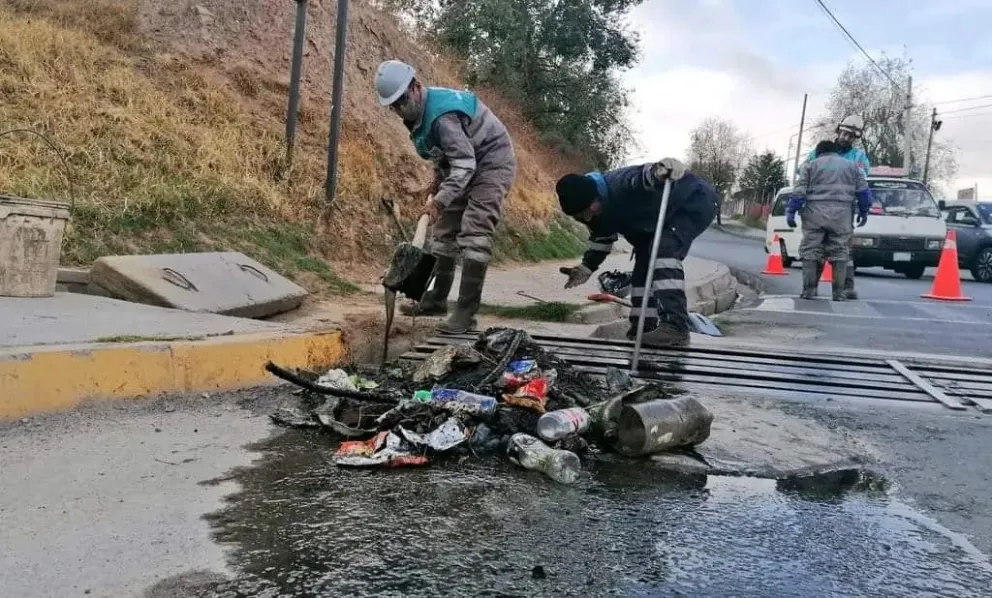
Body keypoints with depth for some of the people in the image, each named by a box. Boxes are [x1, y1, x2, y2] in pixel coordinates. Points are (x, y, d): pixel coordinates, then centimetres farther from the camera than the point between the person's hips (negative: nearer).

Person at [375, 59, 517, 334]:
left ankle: (466, 313, -17)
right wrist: (437, 185, 11)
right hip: (463, 166, 10)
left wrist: (441, 199, -44)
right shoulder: (417, 112, 0)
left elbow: (465, 163, -36)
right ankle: (436, 299, 21)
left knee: (474, 235, -18)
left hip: (492, 163, -10)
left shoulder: (442, 115, -31)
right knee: (444, 231, 11)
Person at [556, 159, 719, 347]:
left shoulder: (621, 184, -37)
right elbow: (601, 239, 9)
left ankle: (675, 326, -35)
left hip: (695, 200, -10)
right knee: (643, 267, 8)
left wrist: (659, 171, -77)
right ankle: (643, 329, 18)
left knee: (664, 249, -30)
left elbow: (645, 177, -54)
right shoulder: (595, 214, -8)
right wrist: (587, 267, -4)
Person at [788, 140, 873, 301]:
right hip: (841, 215, 1)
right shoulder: (851, 166, 18)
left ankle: (808, 290, 0)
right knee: (840, 252, 4)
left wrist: (791, 211, 2)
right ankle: (839, 292, 1)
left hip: (815, 213, -1)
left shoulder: (810, 165, 12)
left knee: (810, 251, 3)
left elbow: (799, 191, 2)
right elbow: (863, 191, 16)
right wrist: (863, 212, 25)